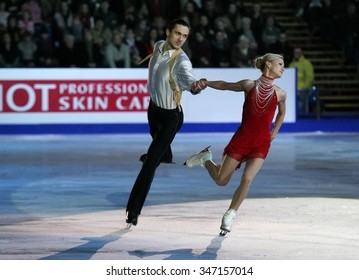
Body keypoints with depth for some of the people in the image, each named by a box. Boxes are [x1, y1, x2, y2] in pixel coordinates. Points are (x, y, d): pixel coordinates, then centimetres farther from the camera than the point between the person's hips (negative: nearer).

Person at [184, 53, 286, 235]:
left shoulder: (280, 94, 3)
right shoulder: (249, 85, 0)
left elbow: (281, 113, 23)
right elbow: (225, 85, 13)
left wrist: (274, 133, 17)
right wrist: (205, 83, -2)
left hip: (261, 143, 0)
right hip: (241, 138, 0)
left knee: (247, 178, -21)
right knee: (220, 180, 5)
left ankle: (230, 215, -3)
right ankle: (205, 159, 37)